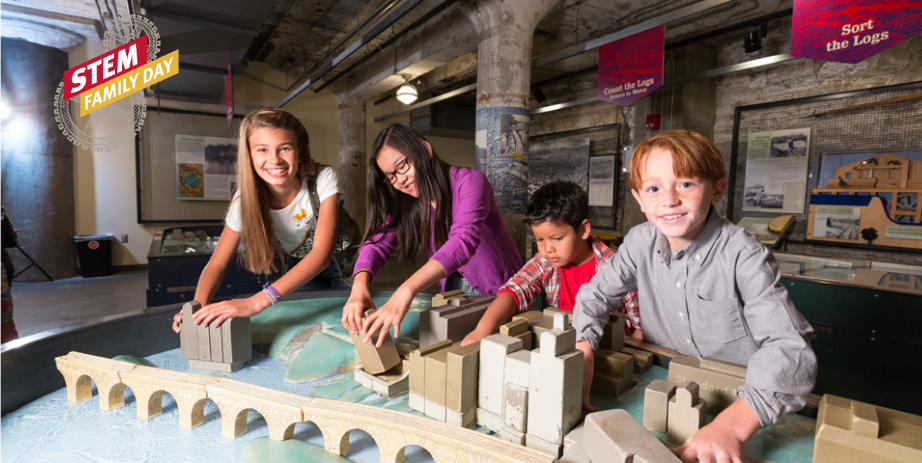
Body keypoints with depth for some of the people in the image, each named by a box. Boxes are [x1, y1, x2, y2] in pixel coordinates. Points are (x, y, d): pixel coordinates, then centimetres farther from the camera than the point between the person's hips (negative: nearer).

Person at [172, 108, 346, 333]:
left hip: (342, 266, -2)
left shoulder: (323, 180, -32)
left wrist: (257, 302, -51)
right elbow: (217, 264, -16)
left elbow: (322, 253, -42)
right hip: (298, 275, 3)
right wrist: (198, 307, -39)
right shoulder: (247, 199, -21)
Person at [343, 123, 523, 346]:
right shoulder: (407, 205, 3)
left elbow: (464, 240, -35)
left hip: (499, 295, -4)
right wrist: (359, 284, -32)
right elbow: (378, 243, -9)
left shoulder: (469, 181, -18)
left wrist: (406, 290, -48)